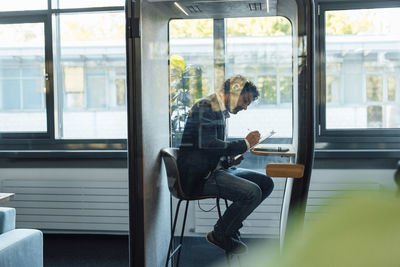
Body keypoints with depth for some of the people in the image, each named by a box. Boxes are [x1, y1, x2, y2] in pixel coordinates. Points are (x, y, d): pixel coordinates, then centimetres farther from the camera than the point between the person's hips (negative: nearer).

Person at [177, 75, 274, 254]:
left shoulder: (220, 111, 18)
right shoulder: (206, 106, -13)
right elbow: (207, 144, -25)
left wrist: (229, 160, 5)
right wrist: (245, 144, -16)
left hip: (213, 170, 10)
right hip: (199, 177, -10)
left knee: (266, 184, 5)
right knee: (253, 192, -24)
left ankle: (230, 225, 12)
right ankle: (219, 234, -4)